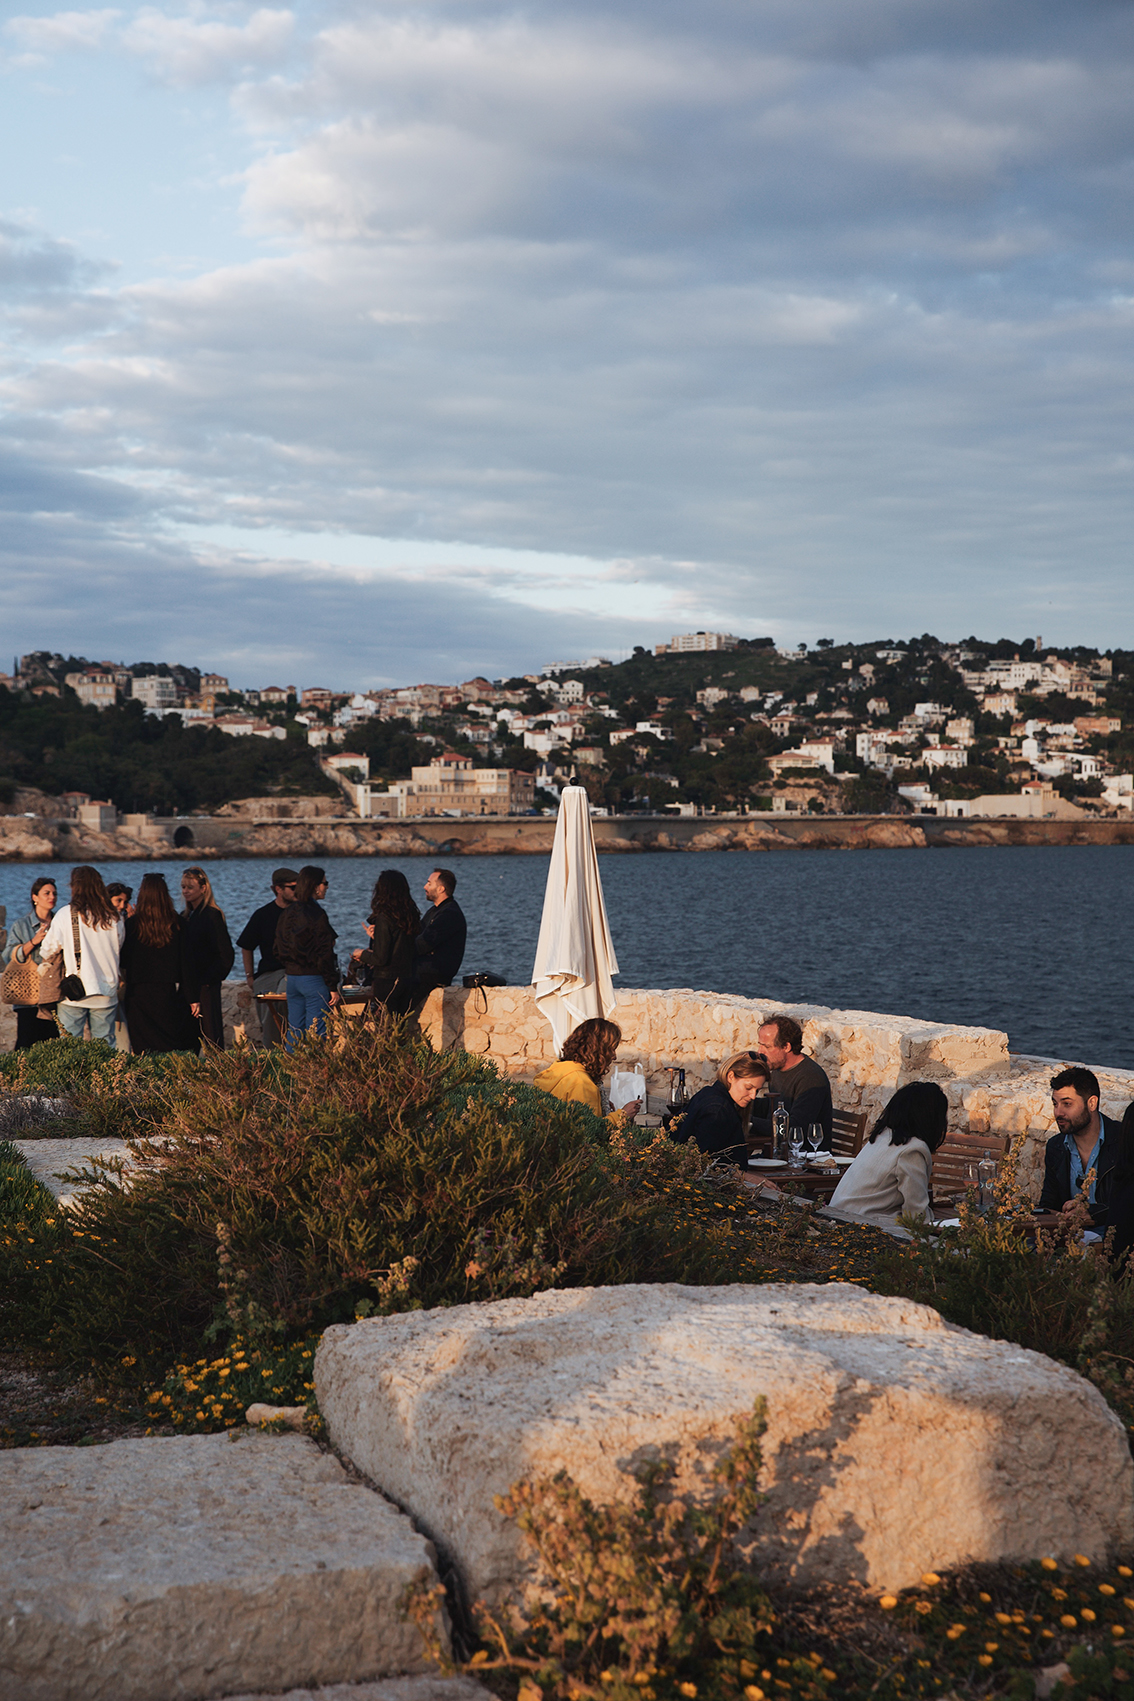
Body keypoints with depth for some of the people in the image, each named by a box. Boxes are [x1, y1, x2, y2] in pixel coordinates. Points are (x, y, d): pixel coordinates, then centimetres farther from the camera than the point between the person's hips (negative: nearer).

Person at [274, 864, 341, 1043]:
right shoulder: (316, 914, -14)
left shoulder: (288, 913, 8)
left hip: (292, 979, 8)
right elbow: (324, 954, -16)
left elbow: (278, 950, 14)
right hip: (314, 979, -7)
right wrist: (333, 986, -12)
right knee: (316, 1035, -5)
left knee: (294, 1031, 12)